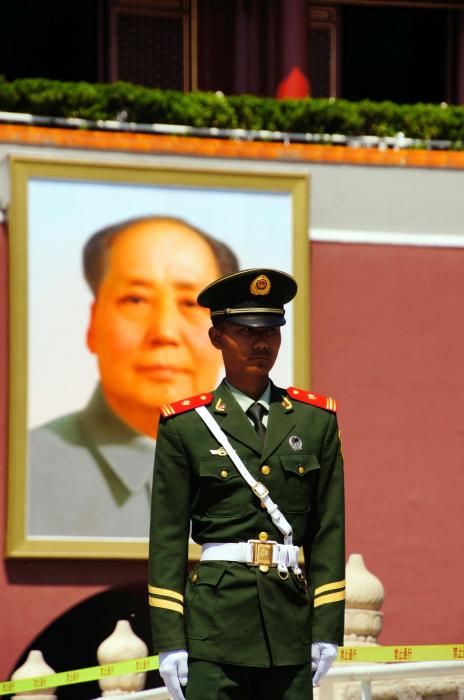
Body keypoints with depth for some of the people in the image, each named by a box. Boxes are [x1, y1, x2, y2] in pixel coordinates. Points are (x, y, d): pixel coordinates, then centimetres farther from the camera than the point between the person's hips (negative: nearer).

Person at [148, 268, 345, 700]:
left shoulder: (316, 420, 9)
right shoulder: (185, 426, 3)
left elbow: (329, 530, 9)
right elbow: (167, 539, 2)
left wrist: (327, 629, 4)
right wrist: (169, 642, -4)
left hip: (289, 622, 3)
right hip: (215, 623, -3)